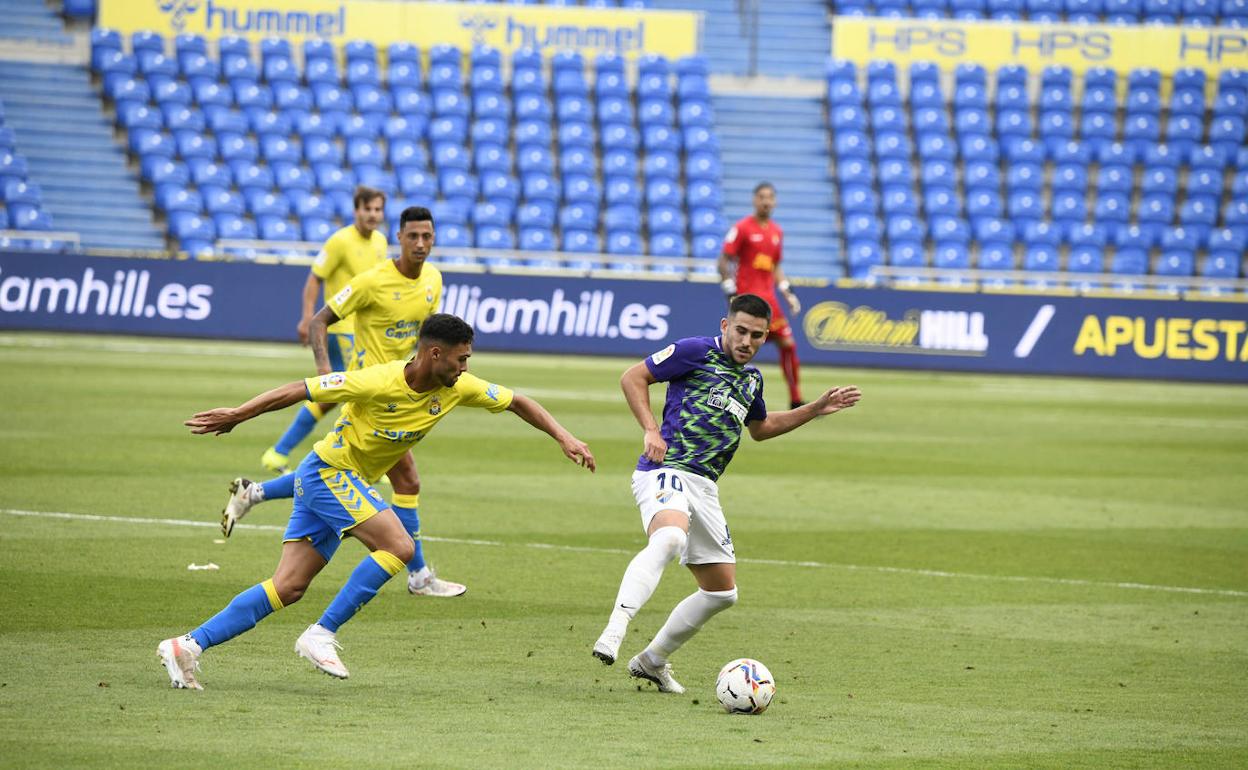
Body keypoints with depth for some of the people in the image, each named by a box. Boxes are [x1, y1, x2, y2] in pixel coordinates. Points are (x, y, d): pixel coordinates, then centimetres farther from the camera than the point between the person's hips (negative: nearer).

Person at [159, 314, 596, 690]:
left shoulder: (458, 388, -5)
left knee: (288, 588, 0)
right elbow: (300, 390, -19)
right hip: (328, 470, -8)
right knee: (398, 545, -21)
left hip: (344, 484, 8)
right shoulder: (378, 382, -25)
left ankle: (190, 645, -3)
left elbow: (516, 402, 8)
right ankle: (322, 635, -16)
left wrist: (564, 438, -2)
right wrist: (236, 416, -17)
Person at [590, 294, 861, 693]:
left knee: (722, 591, 11)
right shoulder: (697, 352, -2)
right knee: (669, 538, -40)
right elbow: (633, 377, -1)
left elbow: (760, 428, 39)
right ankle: (614, 630, -49)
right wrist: (651, 430, -12)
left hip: (704, 487, 8)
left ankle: (652, 660, 26)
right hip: (666, 470, -8)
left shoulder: (752, 379, 21)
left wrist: (816, 409, 32)